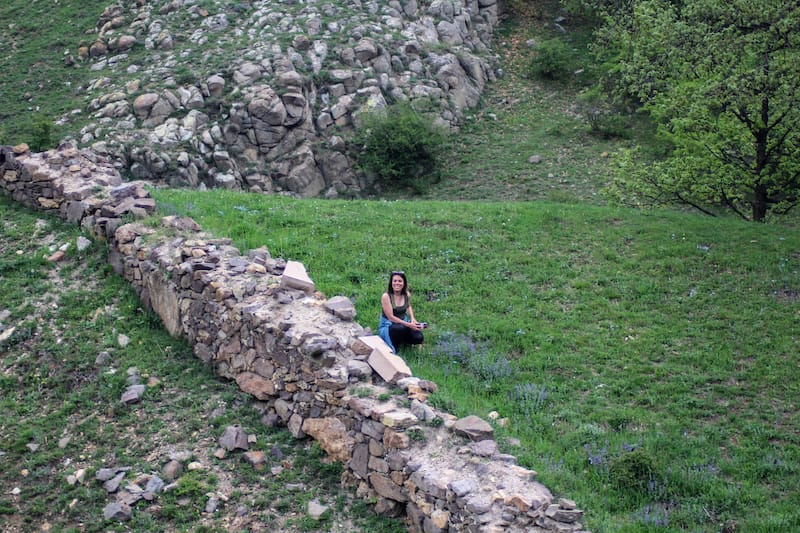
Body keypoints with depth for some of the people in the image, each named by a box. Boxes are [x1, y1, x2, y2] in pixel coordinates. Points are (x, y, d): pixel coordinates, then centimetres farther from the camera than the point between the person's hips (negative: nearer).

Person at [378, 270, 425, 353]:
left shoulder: (407, 295, -2)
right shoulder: (386, 296, -19)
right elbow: (391, 317, -21)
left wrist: (412, 318, 3)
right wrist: (409, 325, -26)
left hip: (403, 322, 5)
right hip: (388, 325, -5)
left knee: (418, 338, -20)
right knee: (401, 328, -39)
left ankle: (401, 340, 12)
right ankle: (393, 347, -11)